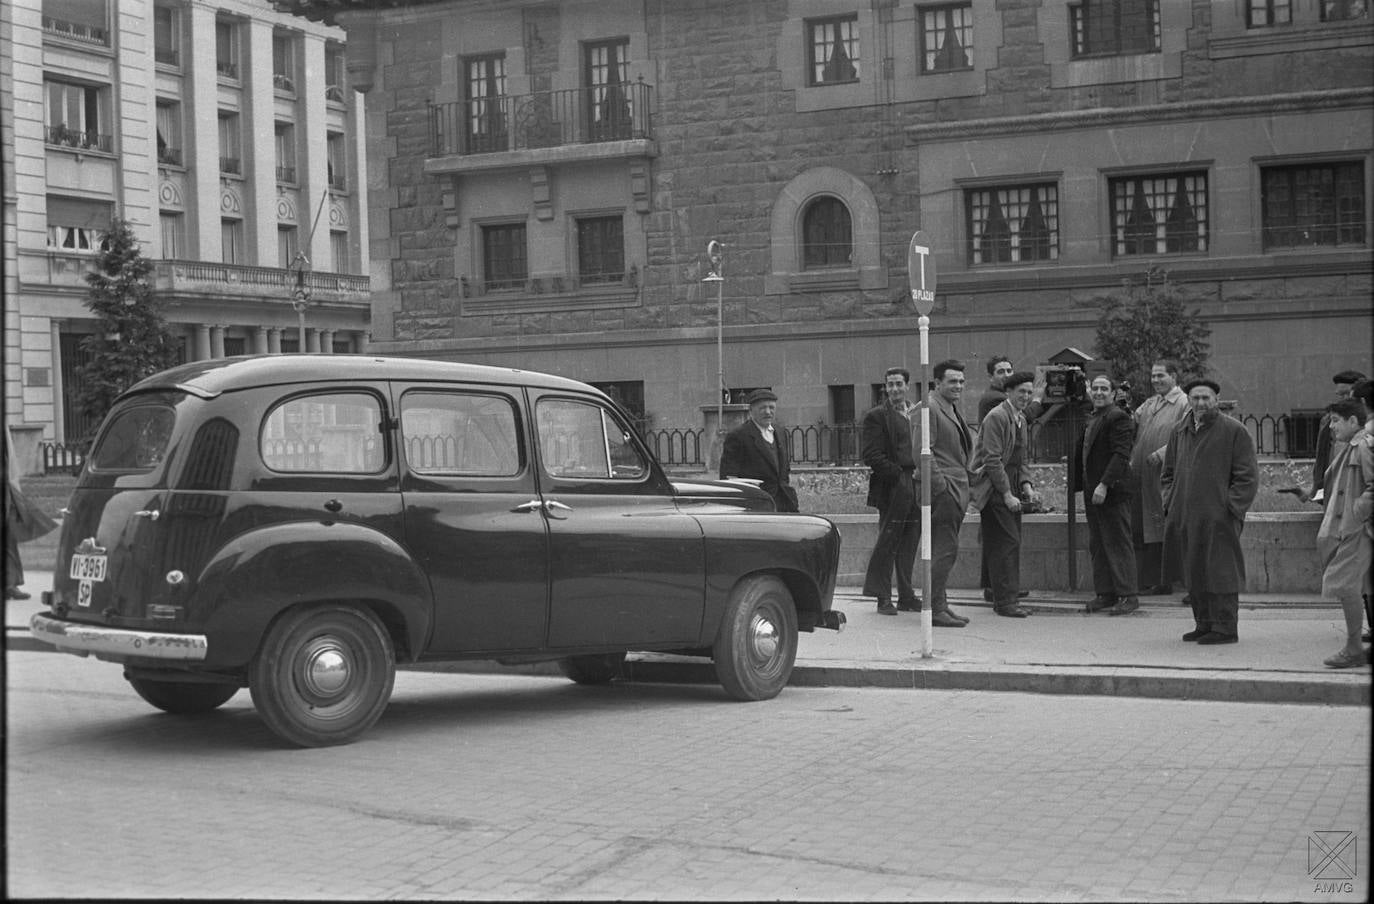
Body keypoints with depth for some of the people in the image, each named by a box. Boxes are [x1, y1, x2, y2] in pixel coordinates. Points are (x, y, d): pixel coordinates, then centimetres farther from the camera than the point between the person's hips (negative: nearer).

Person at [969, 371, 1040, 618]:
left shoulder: (1020, 418, 17)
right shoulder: (997, 417, -12)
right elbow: (992, 460, -16)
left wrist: (1026, 486, 7)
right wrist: (1006, 494, -17)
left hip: (1010, 485, 9)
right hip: (994, 487, -9)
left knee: (1010, 542, 7)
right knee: (1007, 541, -12)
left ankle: (1003, 600, 12)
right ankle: (1005, 601, -9)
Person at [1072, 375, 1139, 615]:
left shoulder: (1118, 417, -10)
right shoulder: (1092, 420, 19)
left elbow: (1121, 455, -19)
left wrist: (1104, 485, -25)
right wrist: (1082, 488, 17)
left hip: (1112, 492, -9)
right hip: (1092, 492, 9)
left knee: (1118, 543, -5)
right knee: (1097, 545, 10)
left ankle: (1127, 596, -1)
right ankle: (1104, 594, 15)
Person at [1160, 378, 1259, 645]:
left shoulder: (1234, 431, -4)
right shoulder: (1179, 432, 13)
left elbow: (1248, 476, -6)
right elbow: (1167, 473, 22)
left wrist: (1230, 508, -13)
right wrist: (1170, 502, 8)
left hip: (1218, 519, -6)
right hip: (1184, 518, 6)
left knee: (1219, 572, -4)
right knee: (1193, 574, 11)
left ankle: (1224, 628, 4)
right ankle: (1204, 624, 21)